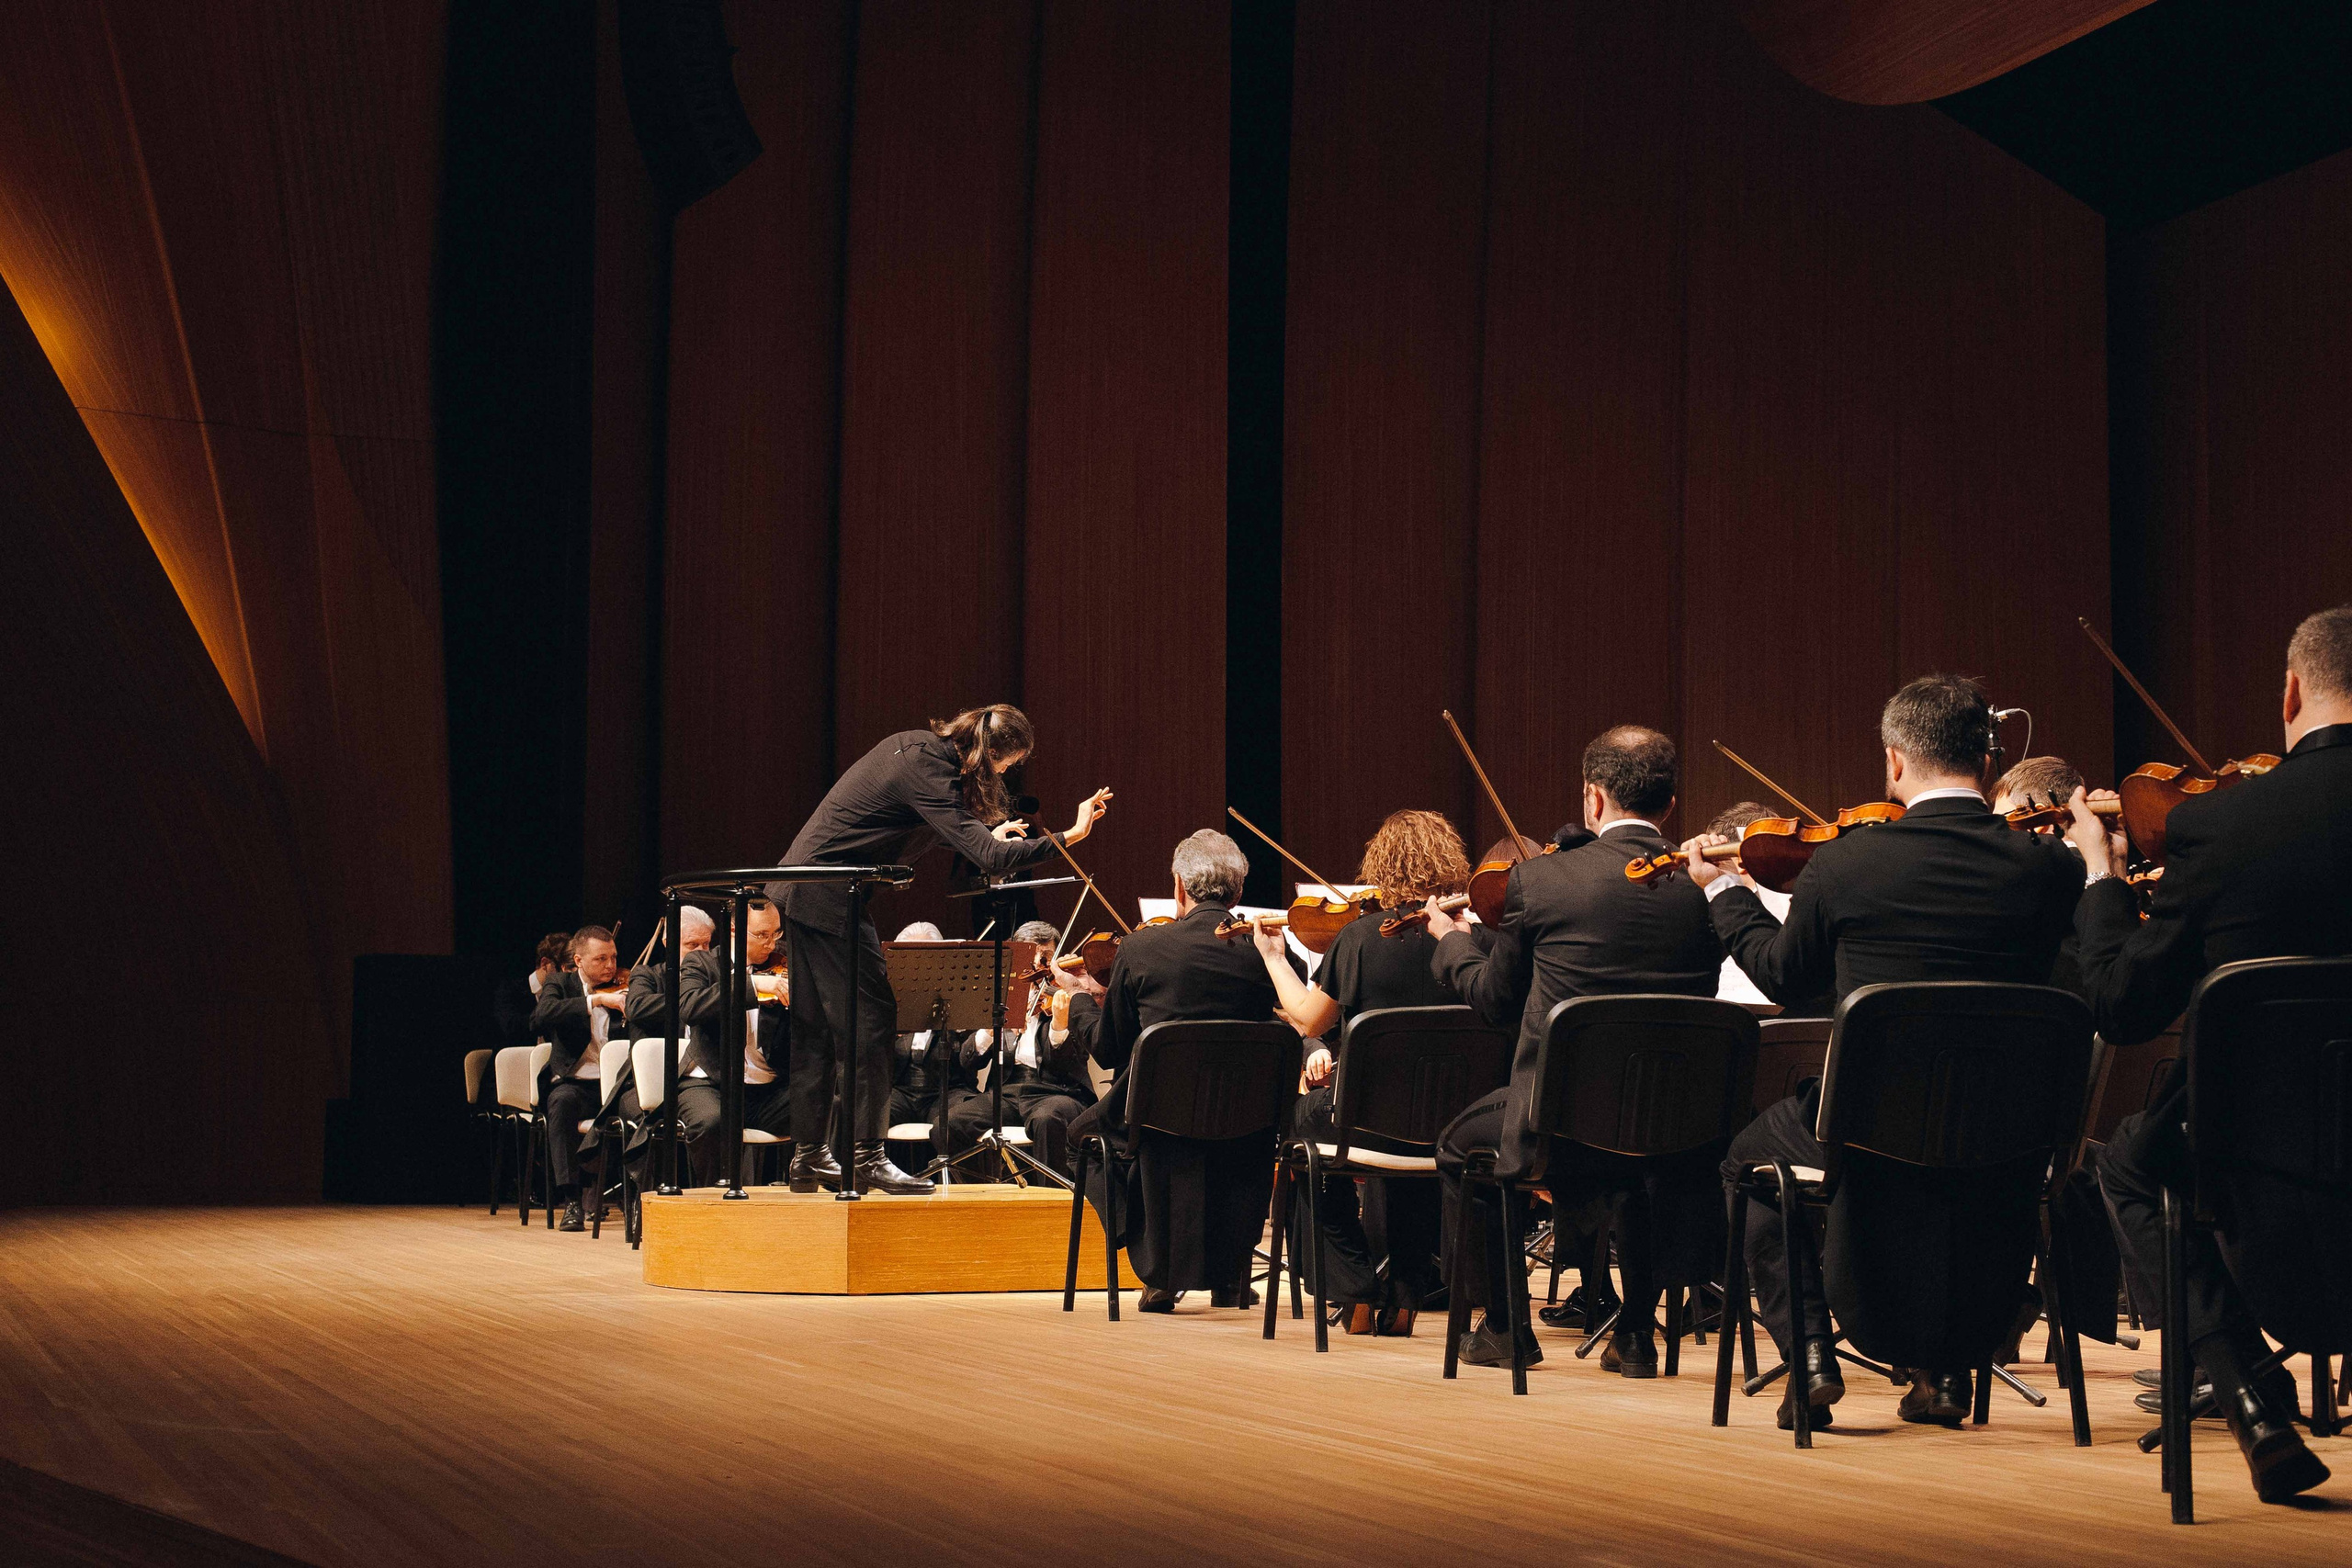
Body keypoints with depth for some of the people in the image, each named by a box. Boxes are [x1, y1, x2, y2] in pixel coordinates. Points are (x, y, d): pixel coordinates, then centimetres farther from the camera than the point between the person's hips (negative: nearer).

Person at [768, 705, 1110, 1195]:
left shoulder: (915, 747, 10)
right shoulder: (925, 770, -19)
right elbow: (986, 857, -26)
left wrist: (988, 835, 22)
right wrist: (1068, 837, -25)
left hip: (801, 892, 10)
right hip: (829, 898, -10)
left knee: (816, 1028, 13)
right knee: (869, 1019, -6)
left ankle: (809, 1156, 17)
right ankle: (867, 1156, -4)